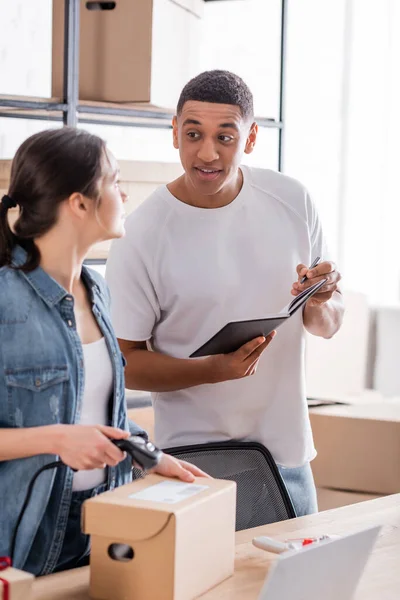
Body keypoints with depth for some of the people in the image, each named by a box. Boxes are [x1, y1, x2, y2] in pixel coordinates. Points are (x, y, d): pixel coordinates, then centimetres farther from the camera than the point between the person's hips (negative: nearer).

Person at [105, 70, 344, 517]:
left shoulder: (291, 201, -1)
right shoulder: (141, 237, -14)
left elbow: (327, 326, 9)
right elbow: (124, 360, -10)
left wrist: (322, 304, -14)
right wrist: (212, 370, -25)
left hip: (287, 451, 4)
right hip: (193, 462, -4)